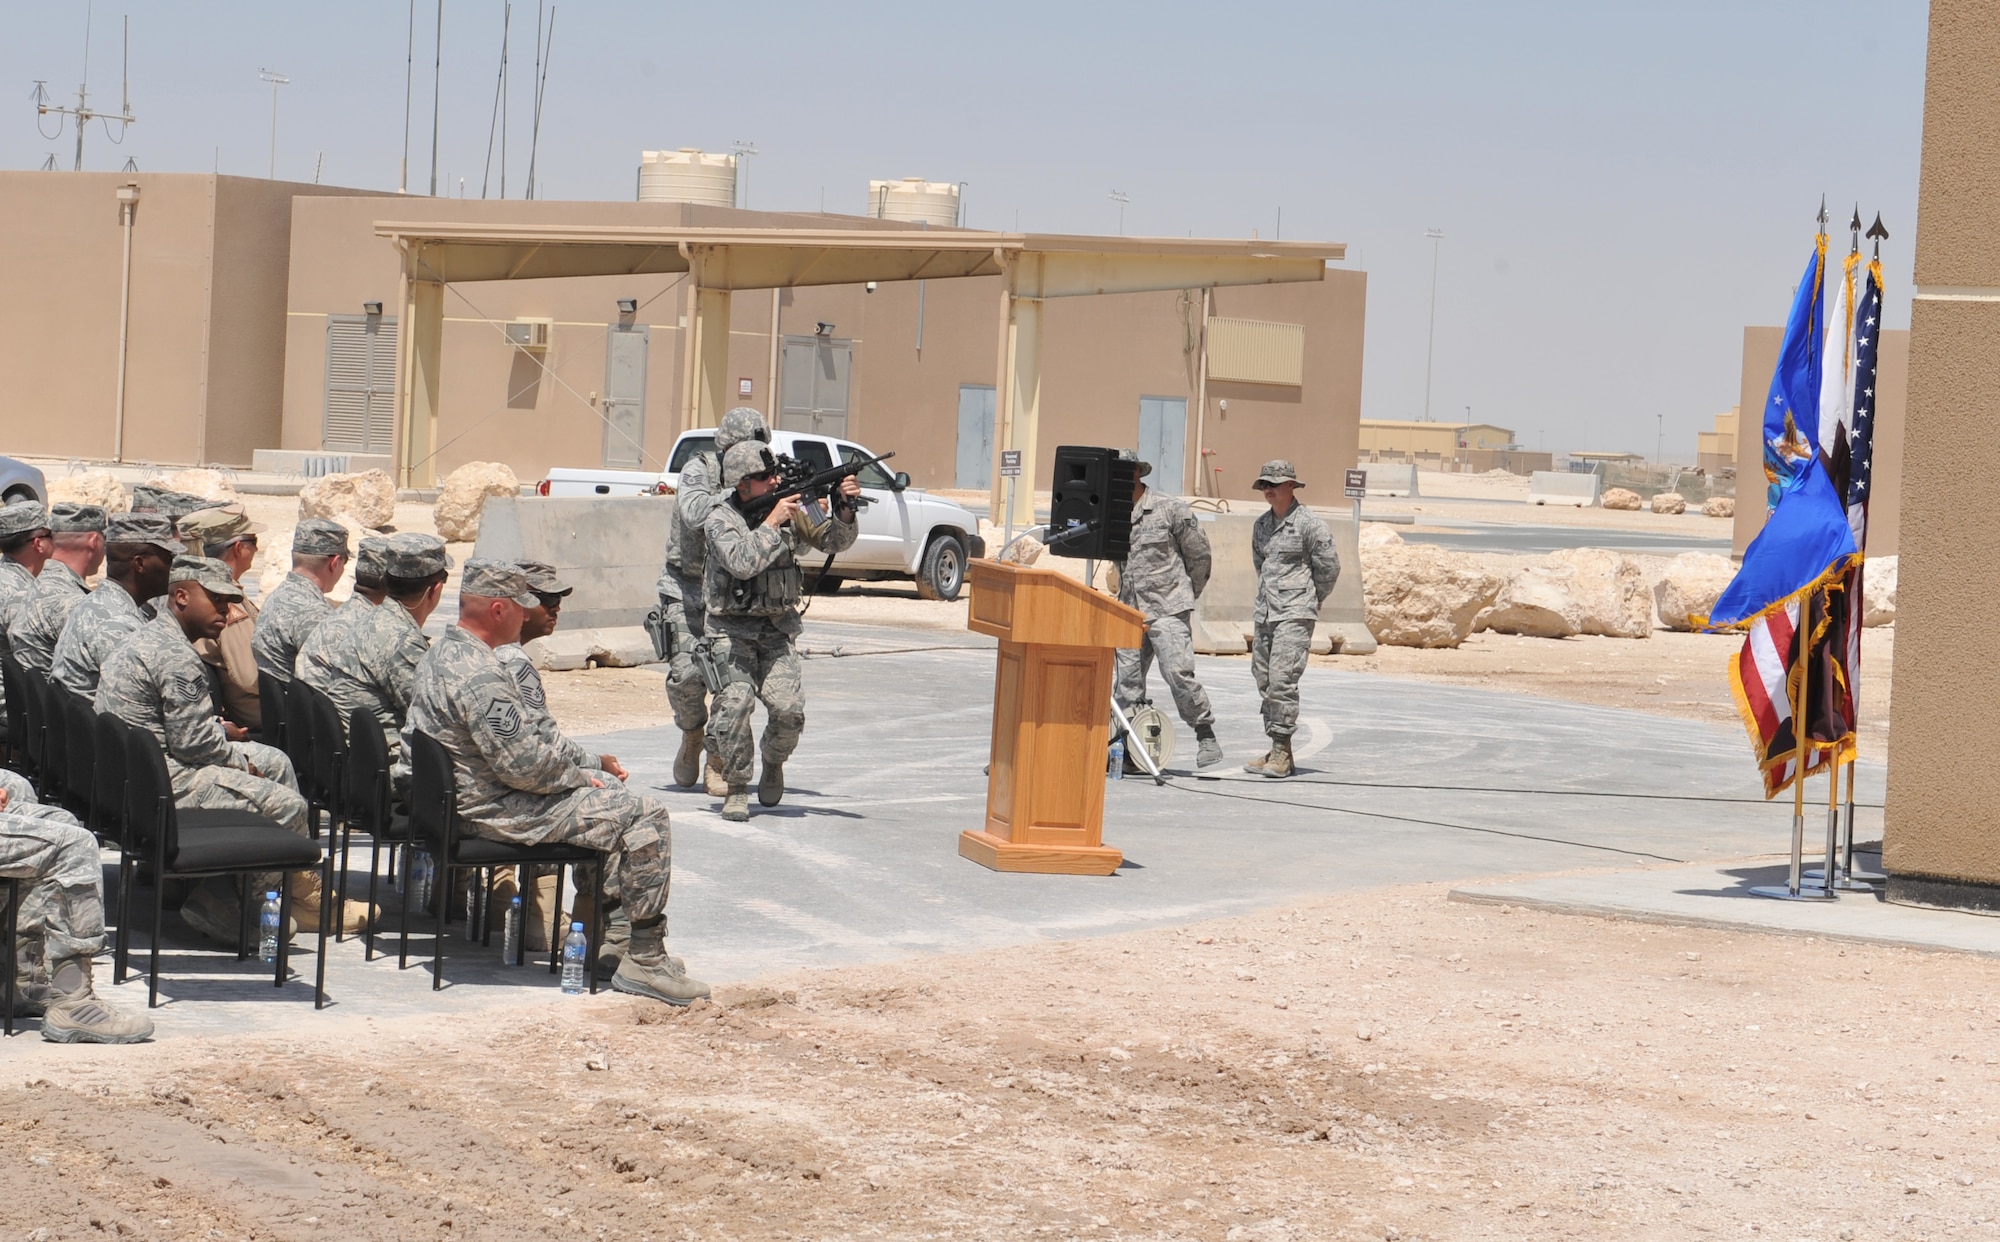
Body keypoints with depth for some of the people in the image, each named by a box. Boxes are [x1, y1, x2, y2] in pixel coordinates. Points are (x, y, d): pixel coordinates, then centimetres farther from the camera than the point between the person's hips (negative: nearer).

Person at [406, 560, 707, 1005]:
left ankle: (605, 919, 35)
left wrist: (577, 773, 13)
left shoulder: (443, 652, 9)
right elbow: (522, 762, -27)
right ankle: (644, 959, -8)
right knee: (647, 817, -11)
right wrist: (580, 776, -9)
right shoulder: (477, 675, -26)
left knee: (608, 789, 28)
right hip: (502, 813, -11)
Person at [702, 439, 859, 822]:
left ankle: (773, 763, 18)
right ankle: (737, 787, -5)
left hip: (777, 629, 3)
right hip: (732, 629, -3)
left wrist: (845, 509, -16)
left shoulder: (791, 510, 1)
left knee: (790, 709, -13)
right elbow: (743, 563, -28)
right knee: (735, 703, -21)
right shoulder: (720, 520, -12)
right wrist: (772, 523, -24)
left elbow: (833, 540, 2)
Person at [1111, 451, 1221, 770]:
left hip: (1168, 610, -5)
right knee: (1128, 681, 2)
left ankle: (1206, 736, -2)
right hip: (1130, 611, 5)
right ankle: (1127, 751, 7)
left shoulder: (1171, 509, -4)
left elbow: (1199, 553, 3)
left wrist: (1187, 595, 10)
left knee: (1178, 674, -15)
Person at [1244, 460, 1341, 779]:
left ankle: (1282, 752, -14)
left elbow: (1329, 567, -2)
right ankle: (1277, 752, 13)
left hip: (1295, 614, -7)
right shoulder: (1262, 524, 14)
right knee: (1264, 681, 7)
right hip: (1265, 614, 7)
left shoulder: (1308, 522, -7)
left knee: (1282, 679, -15)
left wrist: (1312, 600, 8)